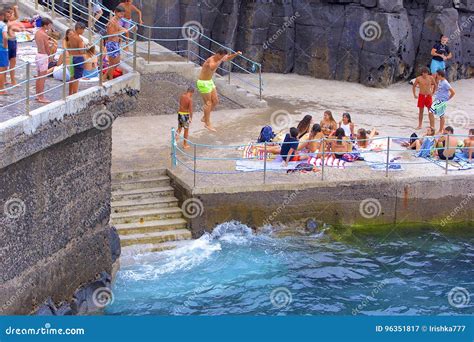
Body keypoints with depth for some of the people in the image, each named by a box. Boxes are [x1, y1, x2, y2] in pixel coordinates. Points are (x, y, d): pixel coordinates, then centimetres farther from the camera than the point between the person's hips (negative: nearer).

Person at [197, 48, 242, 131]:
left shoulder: (218, 59, -1)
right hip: (203, 83, -9)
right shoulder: (211, 60, -28)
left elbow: (228, 58, 18)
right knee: (208, 103, -5)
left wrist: (236, 54, -1)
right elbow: (212, 68, -52)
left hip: (209, 81, 9)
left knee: (215, 101, 10)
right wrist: (221, 60, -48)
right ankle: (207, 123, 4)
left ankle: (205, 118, 25)